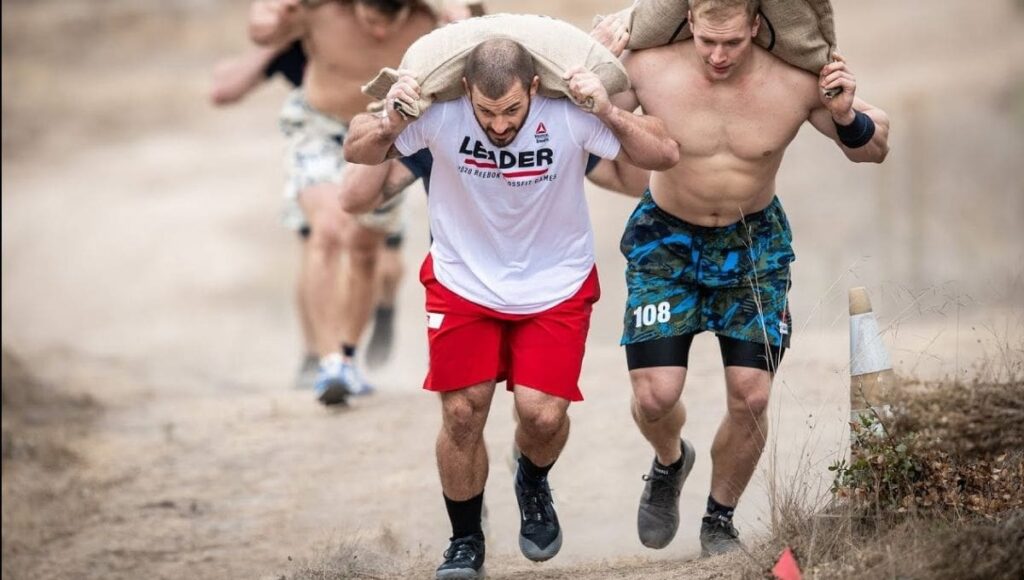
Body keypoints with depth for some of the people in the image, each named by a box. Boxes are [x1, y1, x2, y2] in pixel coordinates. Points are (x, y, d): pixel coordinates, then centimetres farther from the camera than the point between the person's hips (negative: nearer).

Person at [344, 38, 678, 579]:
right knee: (462, 413, -3)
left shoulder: (568, 115, -24)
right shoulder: (441, 113, -23)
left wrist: (610, 115, -32)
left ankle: (533, 484, 24)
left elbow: (664, 155, -17)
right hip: (464, 284, 1)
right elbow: (356, 153, -8)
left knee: (542, 413, -13)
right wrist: (389, 125, -29)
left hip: (554, 287, -1)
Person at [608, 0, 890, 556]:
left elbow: (873, 149, -5)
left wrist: (846, 115, -27)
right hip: (666, 239, -1)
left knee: (750, 397, -4)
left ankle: (719, 520, 22)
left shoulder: (797, 83, -19)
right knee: (655, 395, -9)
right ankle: (670, 462, 29)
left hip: (753, 242, 1)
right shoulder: (648, 68, -22)